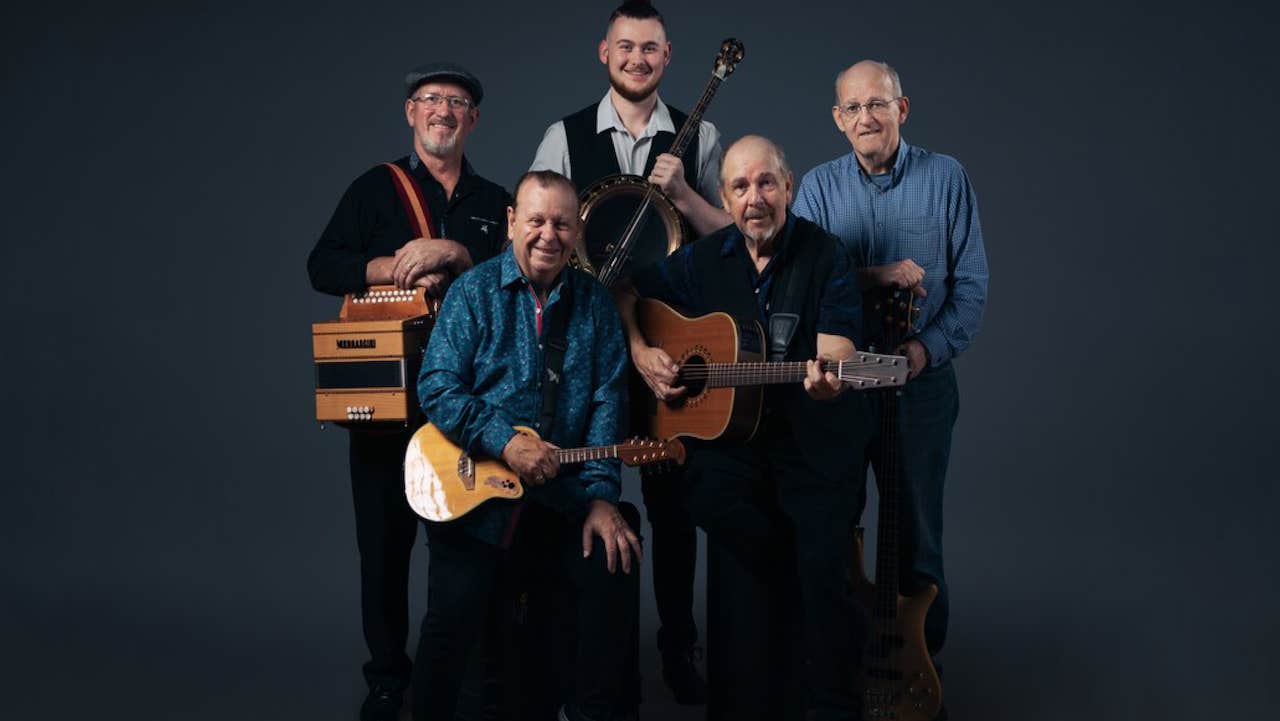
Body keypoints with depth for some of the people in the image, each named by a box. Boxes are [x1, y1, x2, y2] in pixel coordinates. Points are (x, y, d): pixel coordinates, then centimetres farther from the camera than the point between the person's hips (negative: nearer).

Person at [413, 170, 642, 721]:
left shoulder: (594, 303, 8)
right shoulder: (474, 291, 0)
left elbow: (606, 401, 2)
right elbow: (437, 388, -7)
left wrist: (601, 496, -9)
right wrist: (505, 442, -19)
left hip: (560, 497, 3)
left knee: (618, 564, -17)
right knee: (454, 616, -18)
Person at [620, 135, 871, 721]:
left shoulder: (825, 255, -2)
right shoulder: (703, 260, 7)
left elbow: (836, 350, -13)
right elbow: (627, 294, 19)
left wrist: (828, 378, -36)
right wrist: (640, 352, 1)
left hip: (813, 436, -2)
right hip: (730, 430, 3)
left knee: (825, 569, -19)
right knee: (710, 497, -29)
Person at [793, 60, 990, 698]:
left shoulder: (946, 178, -1)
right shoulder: (818, 187, 2)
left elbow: (971, 284, -3)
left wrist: (930, 345, -17)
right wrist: (875, 275, -21)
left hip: (922, 378, -1)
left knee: (917, 529, 7)